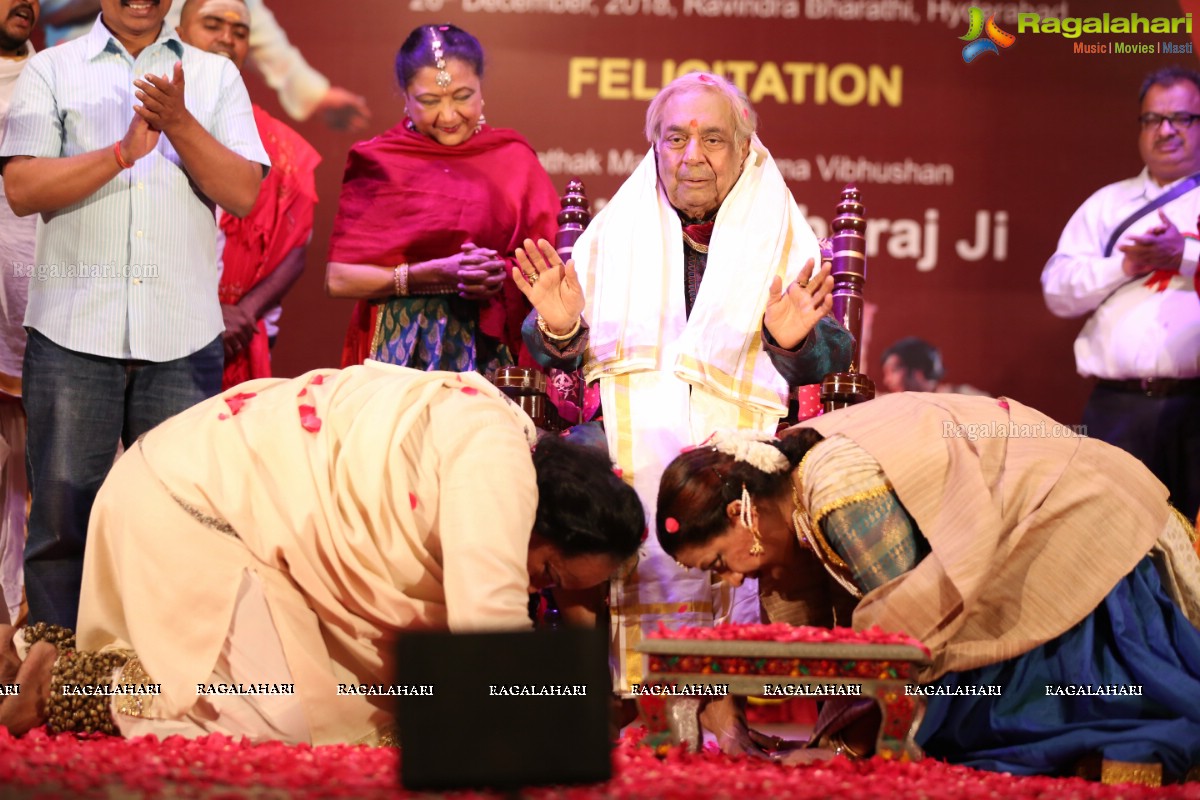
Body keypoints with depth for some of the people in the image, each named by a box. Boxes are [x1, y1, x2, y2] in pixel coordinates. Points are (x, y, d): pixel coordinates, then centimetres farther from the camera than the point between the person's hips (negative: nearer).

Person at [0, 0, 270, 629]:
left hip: (183, 339, 1)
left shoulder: (217, 76, 12)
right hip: (73, 336, -1)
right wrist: (121, 153, -14)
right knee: (62, 517, 0)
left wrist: (179, 124, -13)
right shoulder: (50, 71, 9)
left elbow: (244, 193, 1)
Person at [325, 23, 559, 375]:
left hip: (490, 354, 1)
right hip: (398, 353, -1)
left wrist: (504, 276, -19)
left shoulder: (514, 160, 3)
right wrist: (438, 274, -15)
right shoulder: (375, 162, 0)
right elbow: (338, 278, -7)